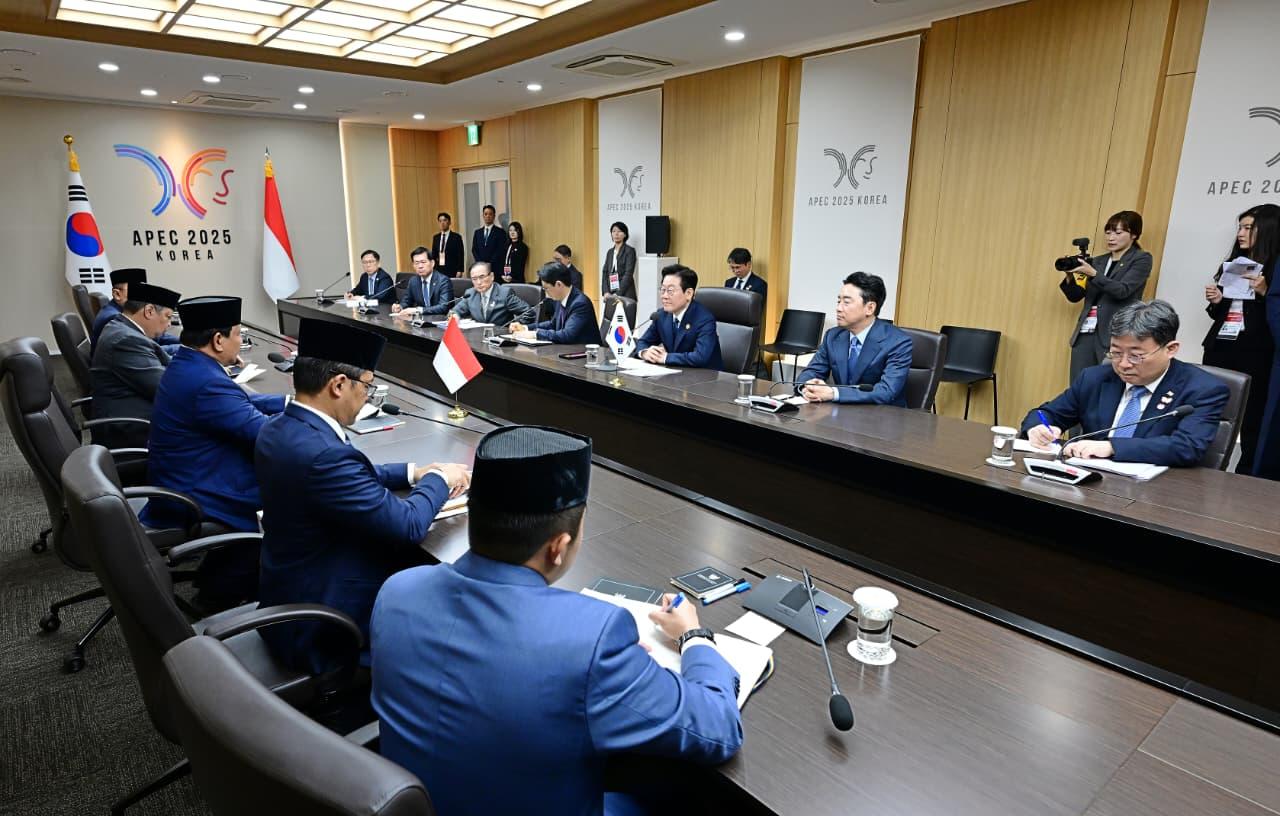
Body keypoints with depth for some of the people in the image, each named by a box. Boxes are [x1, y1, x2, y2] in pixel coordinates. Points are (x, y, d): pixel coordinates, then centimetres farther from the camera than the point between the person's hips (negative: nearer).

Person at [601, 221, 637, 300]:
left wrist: (618, 294, -15)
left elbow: (628, 274, -10)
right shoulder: (610, 252, 17)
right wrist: (606, 292, -2)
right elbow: (605, 272, 13)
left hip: (625, 294, -5)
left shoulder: (630, 251, -2)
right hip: (610, 295, 5)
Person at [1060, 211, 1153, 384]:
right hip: (1085, 333, 5)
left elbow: (1122, 290, -12)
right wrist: (1070, 277, -5)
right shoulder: (1098, 261, 17)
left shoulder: (1142, 259, 3)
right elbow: (1075, 296, 14)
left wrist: (1093, 274, -22)